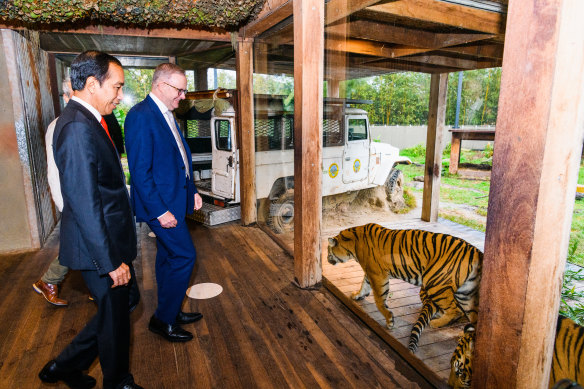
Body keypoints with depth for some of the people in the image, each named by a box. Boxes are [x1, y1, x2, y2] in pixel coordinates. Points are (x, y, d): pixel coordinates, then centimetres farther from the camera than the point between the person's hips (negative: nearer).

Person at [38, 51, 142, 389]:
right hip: (100, 248, -10)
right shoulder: (78, 127, -22)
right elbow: (85, 204, -25)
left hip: (109, 244, 10)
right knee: (115, 317, 10)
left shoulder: (86, 120, 10)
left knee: (118, 308, 22)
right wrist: (111, 261, -21)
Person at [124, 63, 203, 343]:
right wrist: (160, 210, -21)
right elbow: (140, 171, -21)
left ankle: (169, 312, 33)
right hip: (161, 204, -10)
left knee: (168, 257, 17)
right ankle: (163, 320, 14)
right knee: (184, 257, -5)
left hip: (174, 199, 10)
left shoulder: (166, 114, 13)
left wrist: (192, 191, 14)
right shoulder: (140, 116, -17)